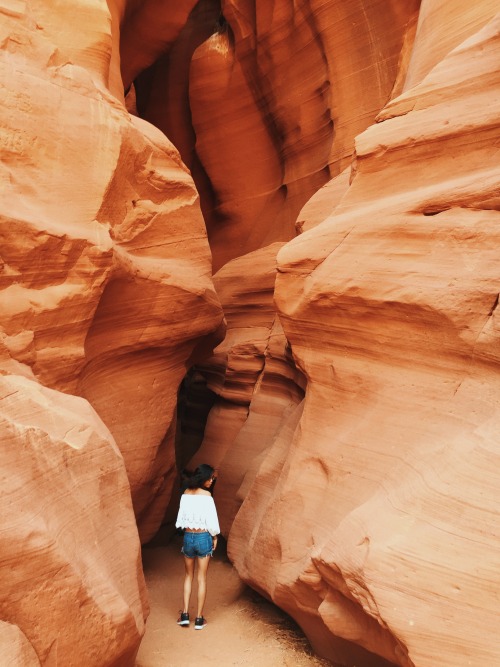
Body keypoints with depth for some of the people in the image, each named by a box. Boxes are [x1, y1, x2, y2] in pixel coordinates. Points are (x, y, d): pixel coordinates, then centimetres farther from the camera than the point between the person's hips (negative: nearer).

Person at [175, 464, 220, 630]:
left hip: (188, 537, 4)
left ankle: (185, 614, 15)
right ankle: (199, 619, 12)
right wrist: (215, 537, 2)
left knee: (188, 576, 19)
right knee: (202, 578, 8)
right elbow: (212, 520, -12)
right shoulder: (206, 495, -15)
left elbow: (181, 517, 3)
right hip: (203, 537, -4)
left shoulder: (185, 493, -1)